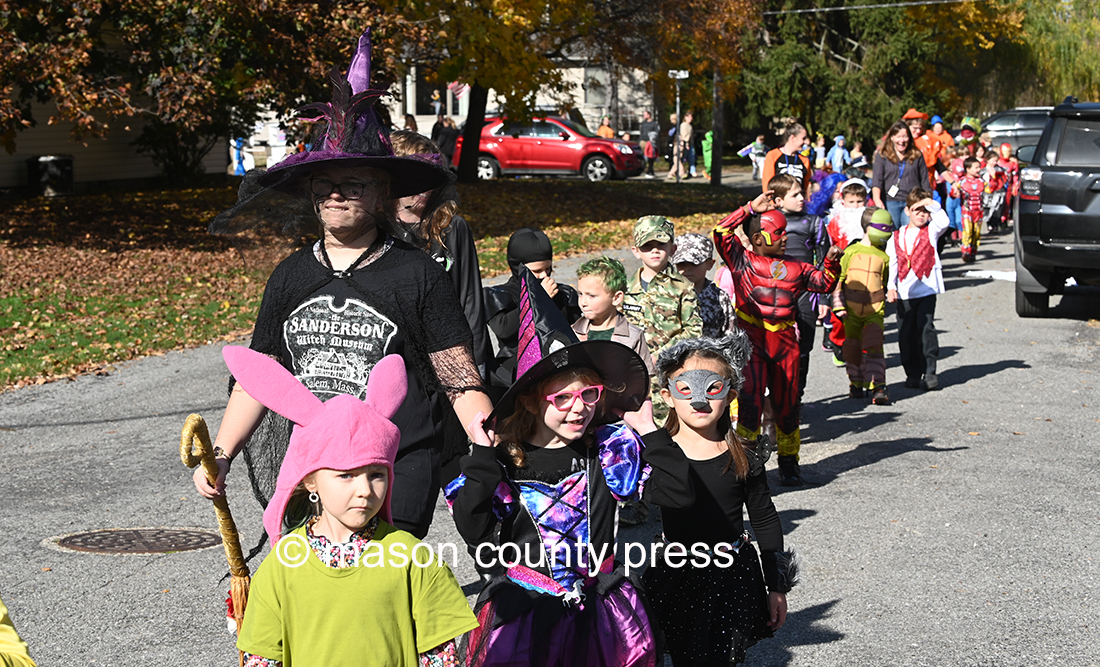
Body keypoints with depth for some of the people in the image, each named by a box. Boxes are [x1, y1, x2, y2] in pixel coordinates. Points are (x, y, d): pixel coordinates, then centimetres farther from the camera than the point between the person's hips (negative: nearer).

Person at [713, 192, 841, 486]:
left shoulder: (794, 267, 13)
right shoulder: (742, 260, 1)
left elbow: (825, 283, 19)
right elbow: (721, 232, -11)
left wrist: (831, 262, 0)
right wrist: (751, 208, -10)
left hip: (785, 342, 4)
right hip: (750, 340, -4)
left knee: (787, 403, 10)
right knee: (749, 398, -17)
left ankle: (789, 464, 25)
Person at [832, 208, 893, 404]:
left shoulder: (882, 257, 7)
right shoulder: (851, 252, 0)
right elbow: (838, 279, 2)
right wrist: (839, 305, -3)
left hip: (874, 311, 0)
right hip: (852, 310, 0)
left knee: (874, 347, -12)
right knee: (853, 348, 7)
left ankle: (877, 387, -12)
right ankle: (856, 384, 24)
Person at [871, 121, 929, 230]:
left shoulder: (917, 155, 10)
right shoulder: (882, 155, 5)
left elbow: (925, 181, 13)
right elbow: (876, 180, -5)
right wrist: (877, 199, -21)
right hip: (890, 202, -1)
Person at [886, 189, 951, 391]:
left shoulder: (931, 231, 7)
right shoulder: (897, 236, 10)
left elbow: (943, 222, -14)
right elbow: (891, 262, 7)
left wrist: (932, 205, -15)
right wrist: (890, 287, -1)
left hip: (926, 289, -2)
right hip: (904, 293, 2)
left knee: (926, 329, -8)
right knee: (906, 333, 5)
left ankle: (929, 372, -3)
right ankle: (912, 373, 14)